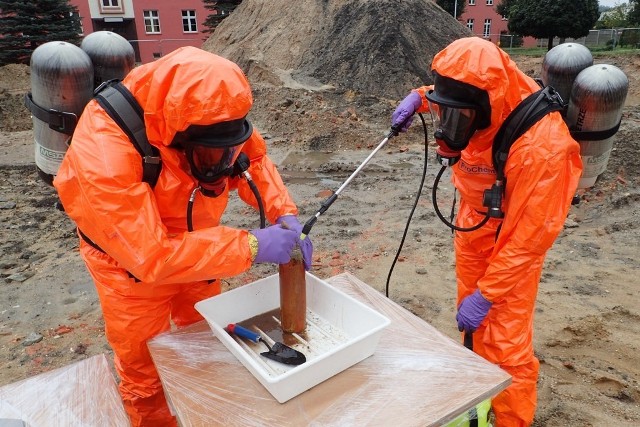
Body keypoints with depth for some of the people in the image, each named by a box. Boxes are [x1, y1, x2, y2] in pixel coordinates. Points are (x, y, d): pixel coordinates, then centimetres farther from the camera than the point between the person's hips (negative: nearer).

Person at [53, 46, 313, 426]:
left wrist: (285, 214, -23)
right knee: (144, 363, 15)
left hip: (191, 241, 5)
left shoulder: (204, 112, -25)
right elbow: (151, 257, -38)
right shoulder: (102, 159, -40)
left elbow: (253, 155, -9)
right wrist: (250, 246, -39)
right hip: (132, 261, -4)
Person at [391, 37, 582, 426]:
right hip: (473, 220, 6)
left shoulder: (540, 145, -34)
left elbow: (530, 236, -28)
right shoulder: (476, 108, -15)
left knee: (505, 342, -2)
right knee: (474, 325, 17)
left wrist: (485, 295, -26)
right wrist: (420, 97, -7)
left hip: (514, 237, -6)